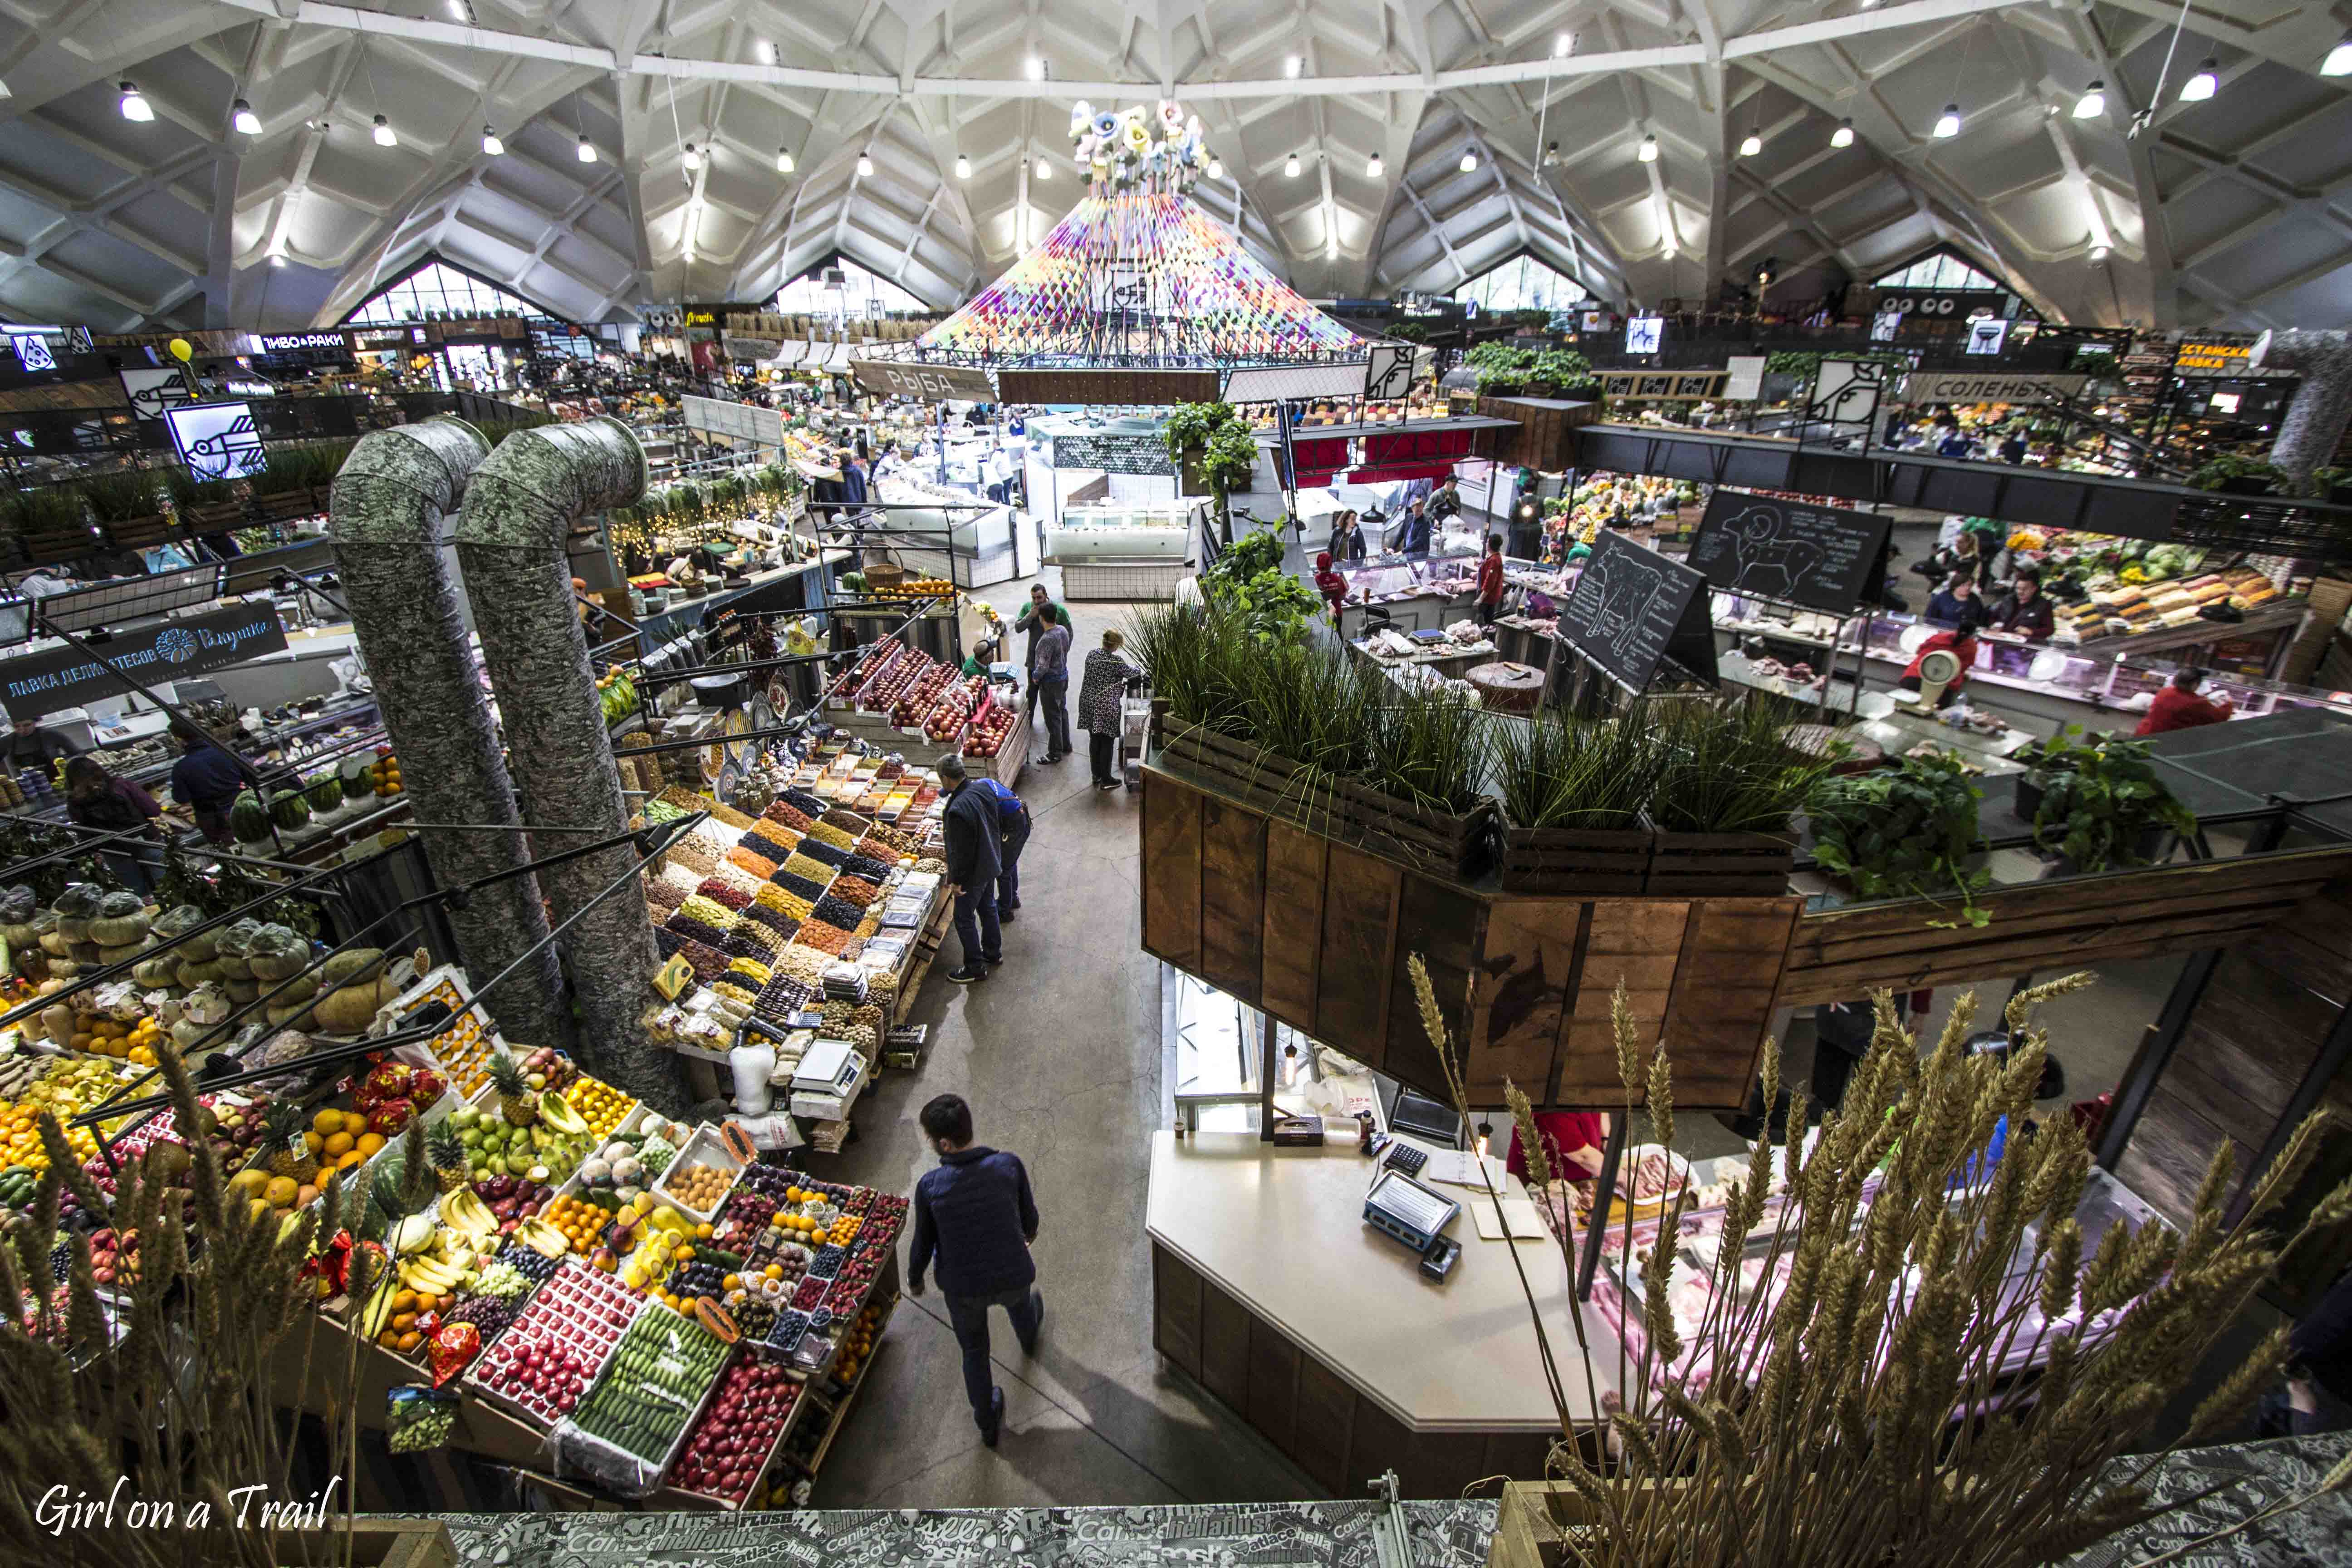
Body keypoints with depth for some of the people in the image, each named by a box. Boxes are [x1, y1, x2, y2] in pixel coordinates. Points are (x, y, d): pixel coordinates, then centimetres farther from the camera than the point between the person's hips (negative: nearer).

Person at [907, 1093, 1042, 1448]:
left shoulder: (929, 1186, -23)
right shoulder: (1009, 1165, -22)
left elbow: (923, 1244, -9)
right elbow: (1029, 1217, -5)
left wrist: (914, 1280, 13)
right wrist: (1029, 1235, 19)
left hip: (962, 1287, -1)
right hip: (1013, 1277, 2)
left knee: (974, 1352, 27)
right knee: (1019, 1299, 38)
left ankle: (988, 1425, 45)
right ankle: (1029, 1338, 70)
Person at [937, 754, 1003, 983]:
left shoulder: (958, 809, -34)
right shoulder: (982, 790, -7)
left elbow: (962, 850, -27)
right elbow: (1000, 824, 7)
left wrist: (956, 879, -14)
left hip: (973, 873, -9)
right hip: (991, 864, 9)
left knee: (965, 919, 9)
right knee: (988, 908, 26)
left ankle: (975, 967, 21)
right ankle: (993, 953, 43)